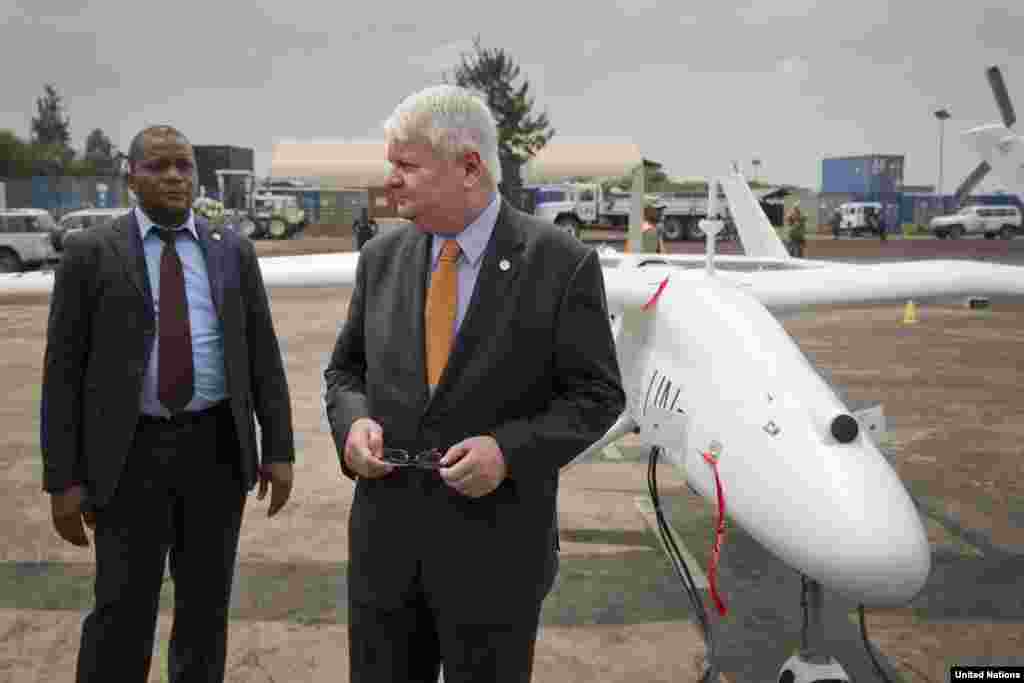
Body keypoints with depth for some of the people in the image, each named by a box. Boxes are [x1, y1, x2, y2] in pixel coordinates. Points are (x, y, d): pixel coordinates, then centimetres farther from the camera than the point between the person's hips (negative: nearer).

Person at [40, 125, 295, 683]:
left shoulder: (232, 250, 5)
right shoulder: (89, 253, -2)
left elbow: (263, 355, 4)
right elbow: (62, 370, -2)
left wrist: (278, 449, 0)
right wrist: (63, 479, -6)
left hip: (217, 447, 2)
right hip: (131, 453, -2)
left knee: (206, 601, 13)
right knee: (123, 611, 3)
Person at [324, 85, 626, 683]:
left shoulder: (561, 263, -10)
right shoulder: (381, 258, 4)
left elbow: (597, 394, -6)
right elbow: (346, 368, 13)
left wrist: (510, 450, -20)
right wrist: (353, 421, -8)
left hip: (495, 543, -4)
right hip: (384, 537, 4)